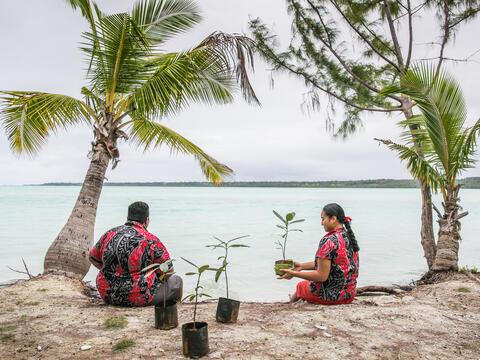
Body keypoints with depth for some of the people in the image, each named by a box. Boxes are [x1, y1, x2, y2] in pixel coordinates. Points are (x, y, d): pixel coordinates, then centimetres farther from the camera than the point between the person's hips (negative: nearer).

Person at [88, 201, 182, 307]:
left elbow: (93, 257, 16)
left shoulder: (110, 234, 1)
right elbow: (168, 271, -9)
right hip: (139, 298, -6)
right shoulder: (151, 241, -14)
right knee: (176, 280, 12)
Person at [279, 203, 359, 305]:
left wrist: (294, 273, -15)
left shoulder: (328, 241, -23)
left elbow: (321, 276, -23)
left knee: (301, 285, 20)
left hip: (331, 295, -7)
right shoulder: (349, 237, 4)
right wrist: (302, 265, 9)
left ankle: (290, 303, 46)